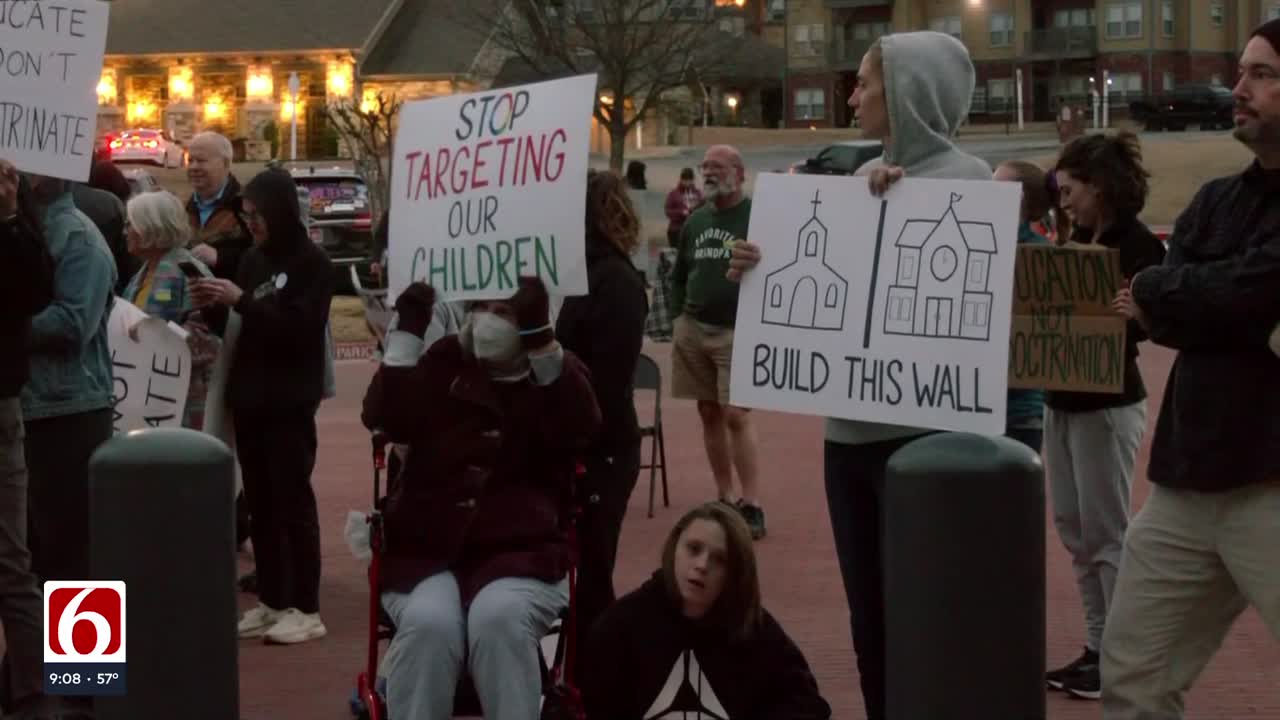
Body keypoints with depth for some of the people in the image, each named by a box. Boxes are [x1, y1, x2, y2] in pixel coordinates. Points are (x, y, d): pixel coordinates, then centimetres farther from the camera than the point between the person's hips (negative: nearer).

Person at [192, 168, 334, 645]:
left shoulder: (312, 263, -7)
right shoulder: (253, 260, 12)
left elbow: (298, 328, -18)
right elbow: (239, 328, 15)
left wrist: (240, 299, -22)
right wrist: (212, 307, -5)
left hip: (289, 402, -6)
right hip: (248, 397, 6)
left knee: (293, 502, -5)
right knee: (259, 504, 8)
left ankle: (305, 609, -2)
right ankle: (272, 602, 15)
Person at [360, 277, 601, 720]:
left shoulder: (558, 374, 9)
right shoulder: (443, 366, 12)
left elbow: (579, 430, -14)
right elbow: (384, 418, -5)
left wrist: (541, 340, -23)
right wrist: (408, 330, -11)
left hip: (521, 553, -1)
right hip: (427, 550, 1)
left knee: (499, 619, -33)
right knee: (429, 623, -31)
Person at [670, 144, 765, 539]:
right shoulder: (695, 221, 14)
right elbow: (679, 275, 22)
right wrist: (679, 317, 12)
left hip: (736, 331, -6)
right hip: (693, 330, 6)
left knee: (735, 416, -11)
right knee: (709, 414, 9)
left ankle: (752, 506, -8)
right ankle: (725, 498, 19)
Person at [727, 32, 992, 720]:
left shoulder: (965, 180, -8)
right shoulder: (864, 178, 12)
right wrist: (762, 271, -2)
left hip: (922, 431, -7)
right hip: (849, 430, 7)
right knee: (869, 619, 14)